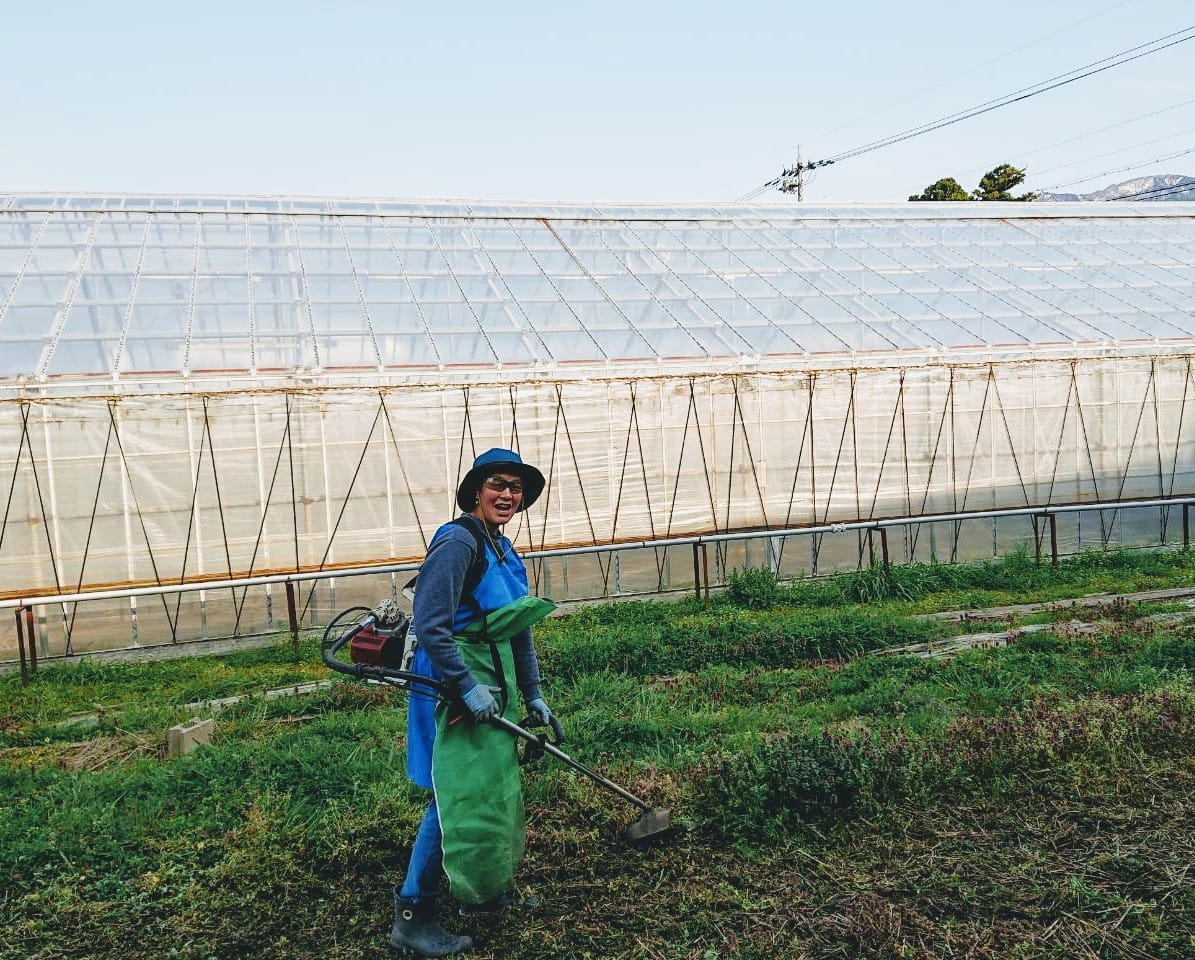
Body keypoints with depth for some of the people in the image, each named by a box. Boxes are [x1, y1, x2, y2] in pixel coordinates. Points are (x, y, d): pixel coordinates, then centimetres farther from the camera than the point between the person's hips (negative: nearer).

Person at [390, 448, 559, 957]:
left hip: (491, 683, 9)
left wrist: (533, 696, 19)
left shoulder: (504, 550, 12)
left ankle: (481, 886, 38)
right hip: (454, 685, -9)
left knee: (492, 787, 19)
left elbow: (518, 630, 18)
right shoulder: (458, 542, -17)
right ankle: (412, 916, 8)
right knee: (456, 796, -5)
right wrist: (468, 687, -23)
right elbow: (430, 625, -23)